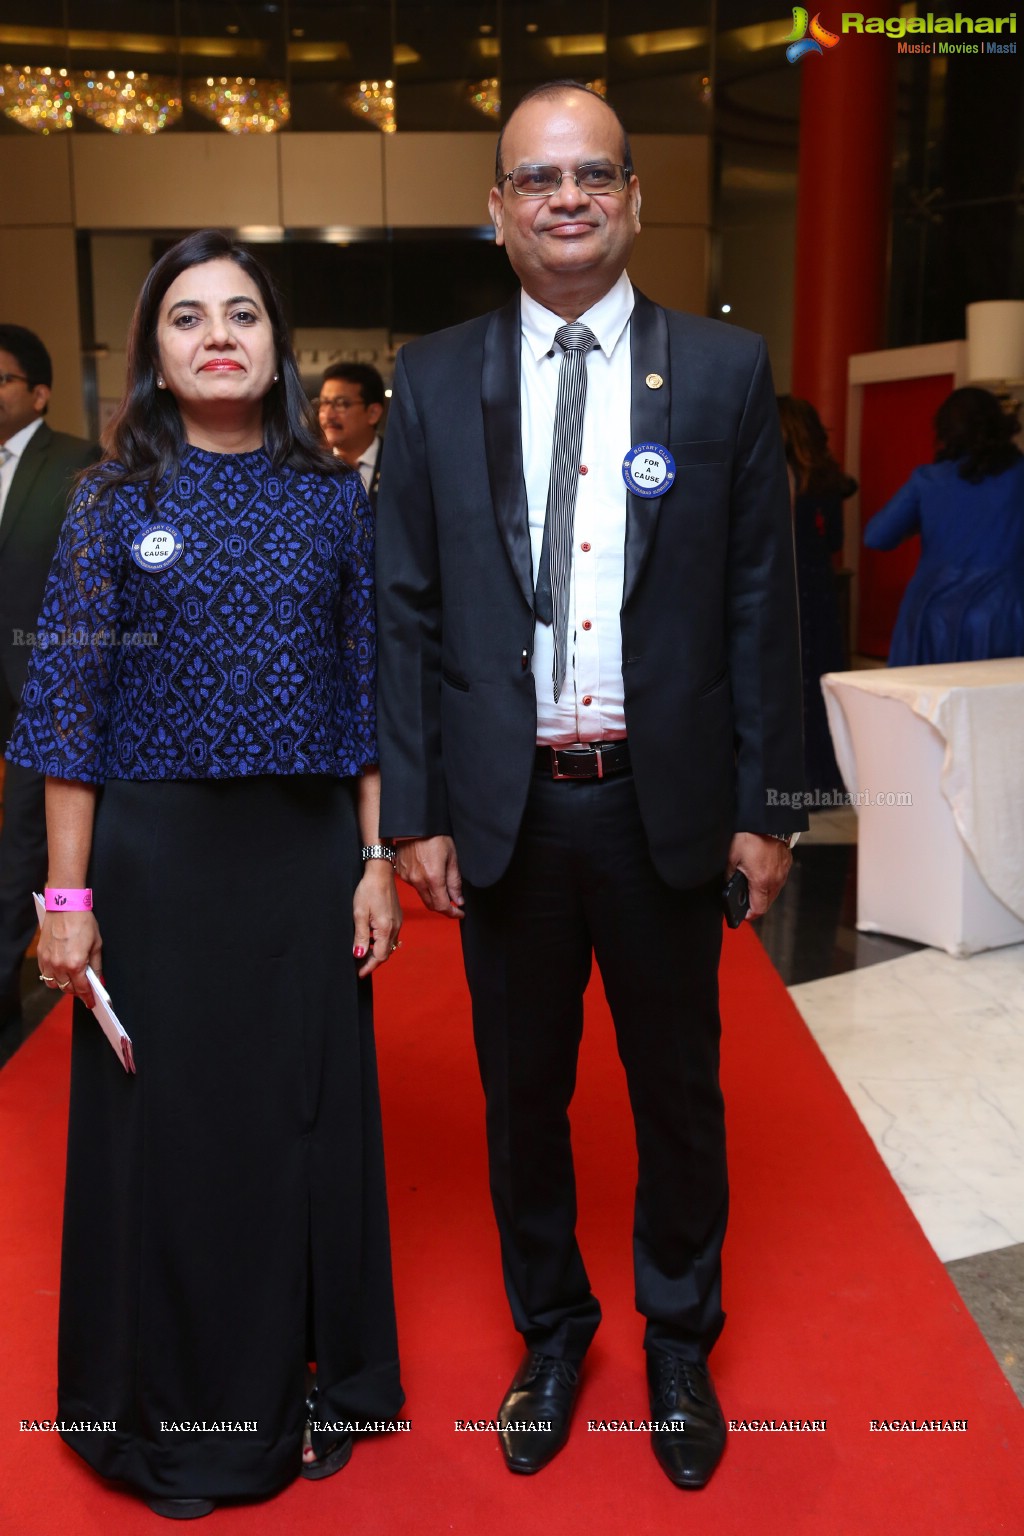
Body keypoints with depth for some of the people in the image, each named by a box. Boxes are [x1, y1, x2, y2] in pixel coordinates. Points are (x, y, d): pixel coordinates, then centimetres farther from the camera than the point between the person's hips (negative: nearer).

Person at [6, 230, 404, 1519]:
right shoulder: (115, 500, 0)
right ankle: (171, 1415, 29)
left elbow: (367, 692, 5)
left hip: (305, 849, 2)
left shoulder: (331, 498, 5)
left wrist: (377, 862, 1)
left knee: (309, 1109, 10)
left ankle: (305, 1386, 32)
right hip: (158, 849, -1)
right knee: (164, 1118, 8)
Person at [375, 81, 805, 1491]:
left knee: (678, 1087, 14)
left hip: (665, 803, 0)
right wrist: (415, 812, -2)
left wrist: (768, 807, -3)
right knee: (523, 1091, 15)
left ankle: (680, 1344, 37)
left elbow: (762, 604, -1)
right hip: (504, 806, 1)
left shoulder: (727, 371, 0)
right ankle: (551, 1331, 39)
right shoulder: (436, 380, 2)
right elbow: (407, 610, 2)